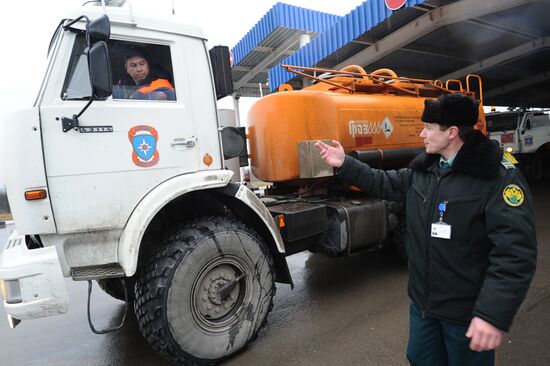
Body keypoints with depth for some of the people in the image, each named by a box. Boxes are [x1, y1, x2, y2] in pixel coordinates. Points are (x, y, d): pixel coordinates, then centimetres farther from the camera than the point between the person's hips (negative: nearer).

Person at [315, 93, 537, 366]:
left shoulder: (500, 178, -20)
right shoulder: (422, 170, 1)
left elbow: (515, 253, -25)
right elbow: (385, 183, 14)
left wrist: (493, 315, -30)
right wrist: (344, 164, 8)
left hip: (468, 311, -6)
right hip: (422, 301, 6)